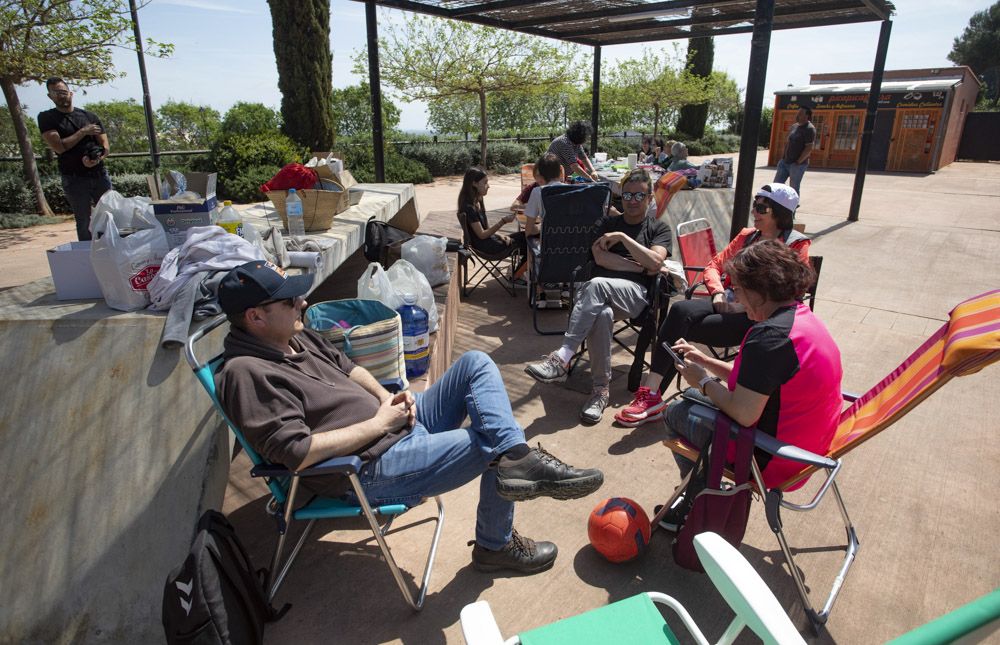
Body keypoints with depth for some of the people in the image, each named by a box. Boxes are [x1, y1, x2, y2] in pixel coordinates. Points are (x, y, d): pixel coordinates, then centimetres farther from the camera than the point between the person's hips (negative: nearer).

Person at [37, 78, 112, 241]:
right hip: (74, 179, -2)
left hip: (99, 174, 2)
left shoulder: (89, 116, 11)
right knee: (84, 222, 1)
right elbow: (59, 146, -10)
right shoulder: (46, 118, 3)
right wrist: (83, 132, -7)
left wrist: (97, 159, -14)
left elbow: (105, 146, 6)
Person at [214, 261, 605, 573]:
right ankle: (496, 546, 15)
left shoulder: (296, 337, 9)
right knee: (491, 446, -9)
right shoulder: (245, 373, -19)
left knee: (476, 363, -1)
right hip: (373, 468, -9)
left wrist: (387, 397, 1)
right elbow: (296, 452, -26)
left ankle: (517, 456, -20)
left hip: (401, 424, 9)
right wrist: (378, 424, -19)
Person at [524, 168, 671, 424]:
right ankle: (601, 389, -32)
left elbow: (655, 262, -1)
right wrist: (640, 267, 1)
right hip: (600, 294, 2)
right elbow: (601, 258, 6)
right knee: (602, 313, -39)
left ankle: (562, 358, -43)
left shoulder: (659, 228, 20)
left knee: (597, 284, -38)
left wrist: (622, 237, -2)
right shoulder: (607, 223, 25)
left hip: (635, 293, -1)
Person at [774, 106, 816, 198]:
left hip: (797, 164, -8)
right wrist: (783, 157, 13)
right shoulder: (794, 126, 13)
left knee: (794, 188, -1)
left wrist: (798, 162, -19)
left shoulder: (809, 129, -12)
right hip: (785, 162, 8)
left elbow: (809, 148, -18)